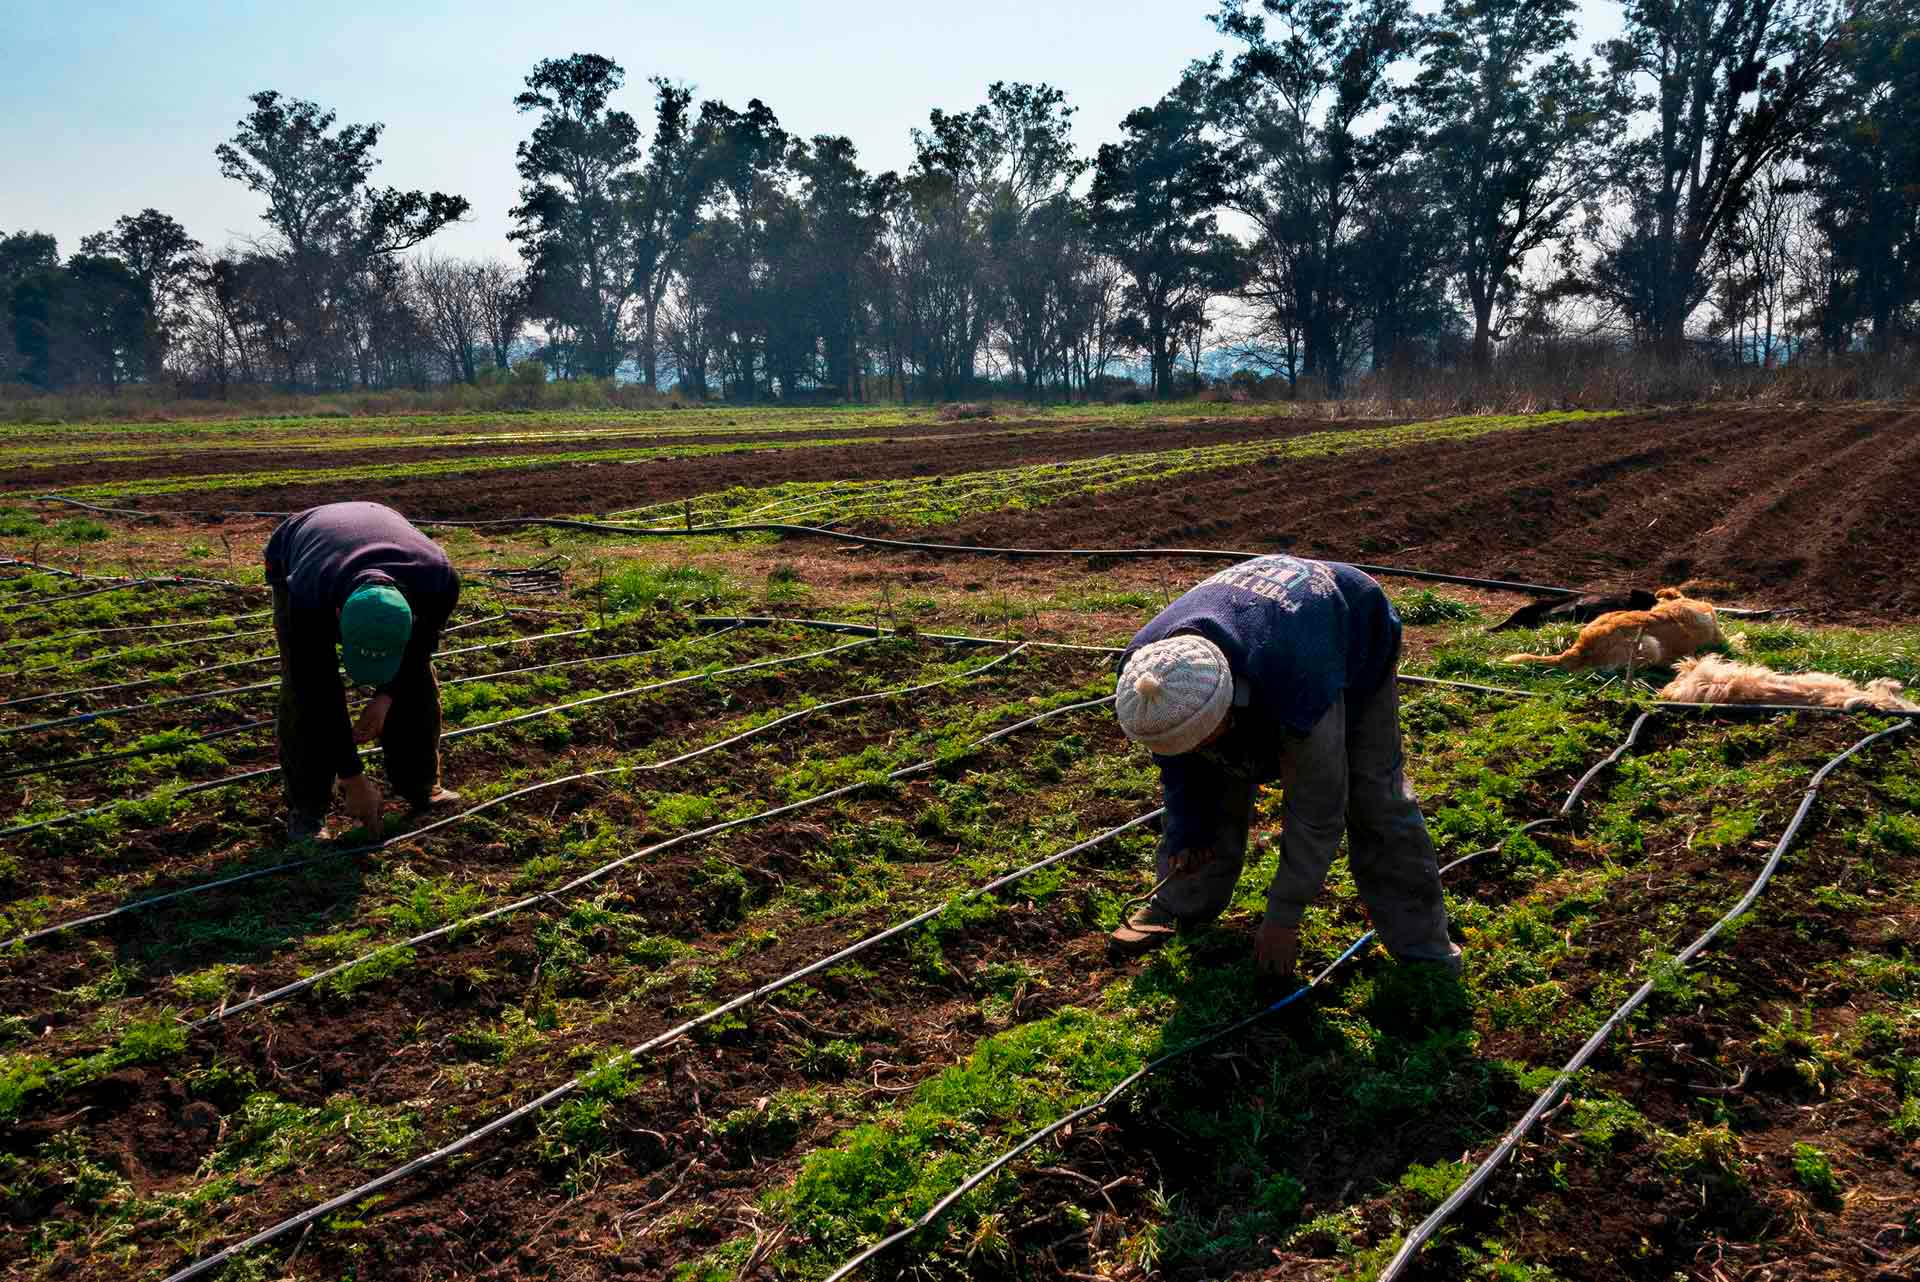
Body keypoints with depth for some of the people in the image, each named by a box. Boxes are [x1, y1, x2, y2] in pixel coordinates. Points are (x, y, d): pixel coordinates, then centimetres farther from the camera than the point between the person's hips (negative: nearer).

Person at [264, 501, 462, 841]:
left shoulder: (439, 582, -40)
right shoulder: (309, 602, -44)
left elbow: (421, 643, -15)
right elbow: (319, 696, -32)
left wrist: (386, 697, -25)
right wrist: (353, 780, -27)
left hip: (383, 555, 2)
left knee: (417, 678, -7)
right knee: (305, 690, -17)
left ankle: (420, 785, 9)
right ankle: (305, 807, -3)